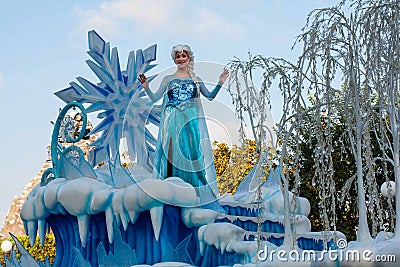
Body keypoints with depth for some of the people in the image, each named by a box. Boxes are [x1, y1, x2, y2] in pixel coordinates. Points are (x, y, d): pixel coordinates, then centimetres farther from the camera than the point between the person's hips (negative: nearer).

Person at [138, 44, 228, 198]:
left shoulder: (196, 79, 13)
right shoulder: (168, 79, 9)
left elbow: (210, 96, 13)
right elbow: (155, 98, 5)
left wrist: (220, 83, 1)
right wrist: (146, 88, -11)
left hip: (192, 121, 1)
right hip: (173, 122, -1)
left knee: (193, 150, -4)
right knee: (171, 152, -5)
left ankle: (195, 188, -1)